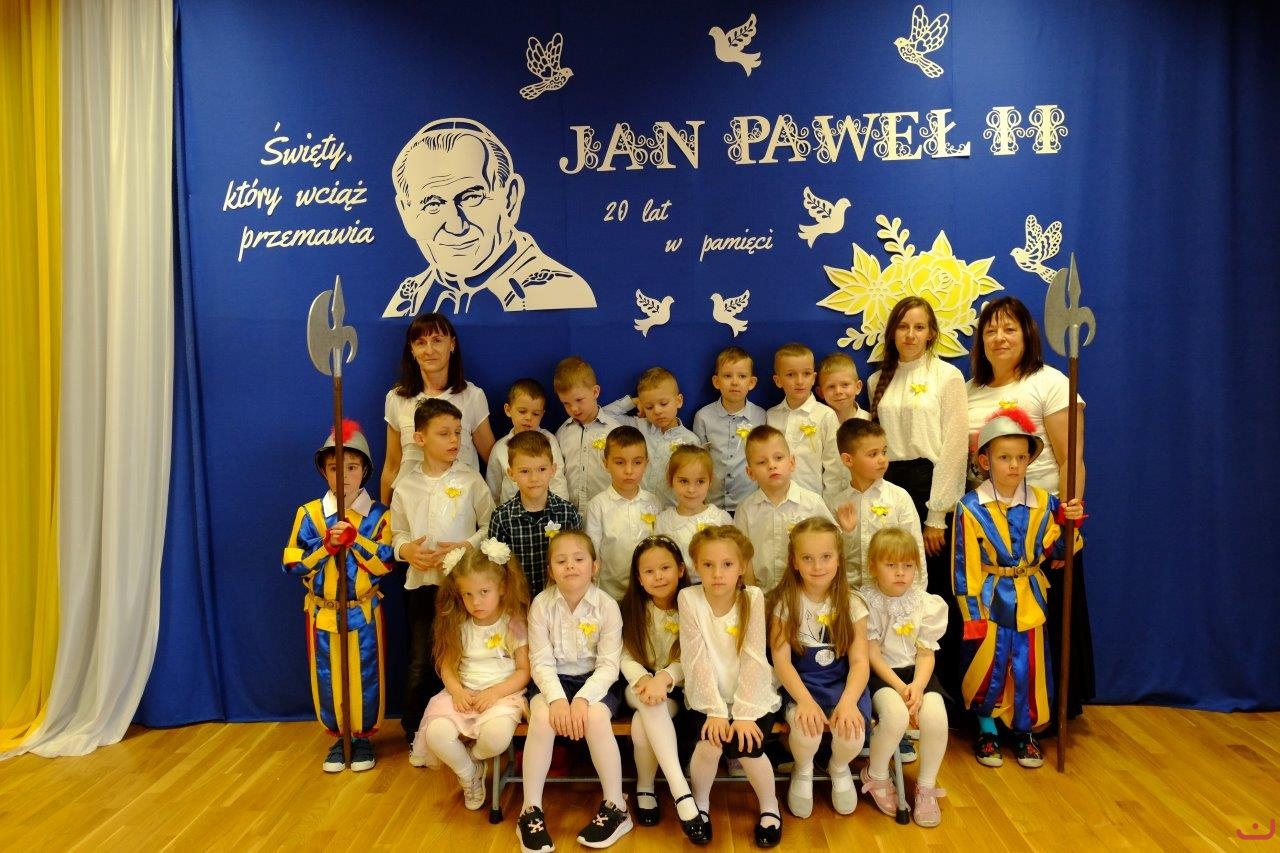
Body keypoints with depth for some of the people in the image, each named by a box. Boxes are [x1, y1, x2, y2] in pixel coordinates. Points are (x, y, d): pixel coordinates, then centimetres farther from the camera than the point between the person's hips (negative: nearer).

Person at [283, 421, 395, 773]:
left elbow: (385, 563, -15)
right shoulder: (309, 513, -4)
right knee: (328, 678, 9)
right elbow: (292, 564, -8)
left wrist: (354, 539, -24)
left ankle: (364, 737, 24)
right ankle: (338, 738, 26)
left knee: (365, 676, 7)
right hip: (323, 612, 1)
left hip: (363, 612, -1)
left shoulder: (378, 515, -6)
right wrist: (327, 546, -20)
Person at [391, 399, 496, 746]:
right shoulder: (406, 485, 4)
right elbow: (398, 532, 10)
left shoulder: (470, 480, -2)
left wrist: (463, 548, -15)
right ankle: (415, 733, 20)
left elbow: (490, 526, -1)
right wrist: (407, 549, -11)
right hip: (421, 582, 1)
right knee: (420, 662, 4)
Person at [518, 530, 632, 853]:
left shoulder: (607, 606, -11)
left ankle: (616, 807, -11)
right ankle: (531, 810, -14)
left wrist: (582, 698, -28)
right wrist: (557, 698, -27)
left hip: (594, 680, -1)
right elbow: (541, 661, -10)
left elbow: (609, 665, -13)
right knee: (543, 716, -30)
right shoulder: (542, 603, -8)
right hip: (554, 680, 1)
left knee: (596, 716, -32)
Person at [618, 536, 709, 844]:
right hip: (640, 686, 1)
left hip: (676, 690, -1)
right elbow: (627, 659, -6)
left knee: (642, 722, -32)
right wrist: (644, 680, -27)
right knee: (650, 703, -35)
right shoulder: (632, 609, 0)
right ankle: (681, 794, -38)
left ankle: (645, 789, -8)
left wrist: (665, 677, -30)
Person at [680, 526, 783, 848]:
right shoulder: (689, 598, -11)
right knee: (710, 743, -24)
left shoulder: (754, 597, -11)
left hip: (752, 696, 0)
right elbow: (697, 659, -13)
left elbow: (753, 658, -14)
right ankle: (700, 804, 8)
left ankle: (769, 806, 8)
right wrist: (715, 710, -18)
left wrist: (744, 713, -19)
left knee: (746, 745, -23)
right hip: (707, 697, 0)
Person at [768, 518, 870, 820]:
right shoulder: (786, 602, -6)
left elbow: (859, 661, -8)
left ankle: (839, 768, 13)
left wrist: (848, 701, -27)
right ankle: (803, 771, 9)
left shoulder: (851, 604, -3)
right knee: (806, 730, -31)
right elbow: (781, 659, -11)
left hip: (842, 682, 1)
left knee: (851, 732, -27)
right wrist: (805, 701, -27)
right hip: (800, 683, -1)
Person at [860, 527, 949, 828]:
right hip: (881, 672, -3)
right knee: (896, 714, -33)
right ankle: (875, 776, 0)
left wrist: (917, 685, -18)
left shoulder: (926, 603, 1)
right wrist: (899, 687, -20)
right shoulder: (865, 602, -8)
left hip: (916, 672, 3)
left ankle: (926, 787, 2)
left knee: (935, 716, -27)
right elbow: (872, 653, -10)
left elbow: (926, 653, 0)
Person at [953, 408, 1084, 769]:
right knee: (989, 666, 3)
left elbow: (1053, 551, 4)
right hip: (990, 602, -3)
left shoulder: (1043, 503, 0)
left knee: (1030, 667, 7)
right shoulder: (971, 507, -10)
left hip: (1030, 601, 3)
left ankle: (1025, 732, 26)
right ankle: (987, 730, 23)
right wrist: (972, 613, -10)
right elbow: (965, 566, -9)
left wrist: (1069, 522, -11)